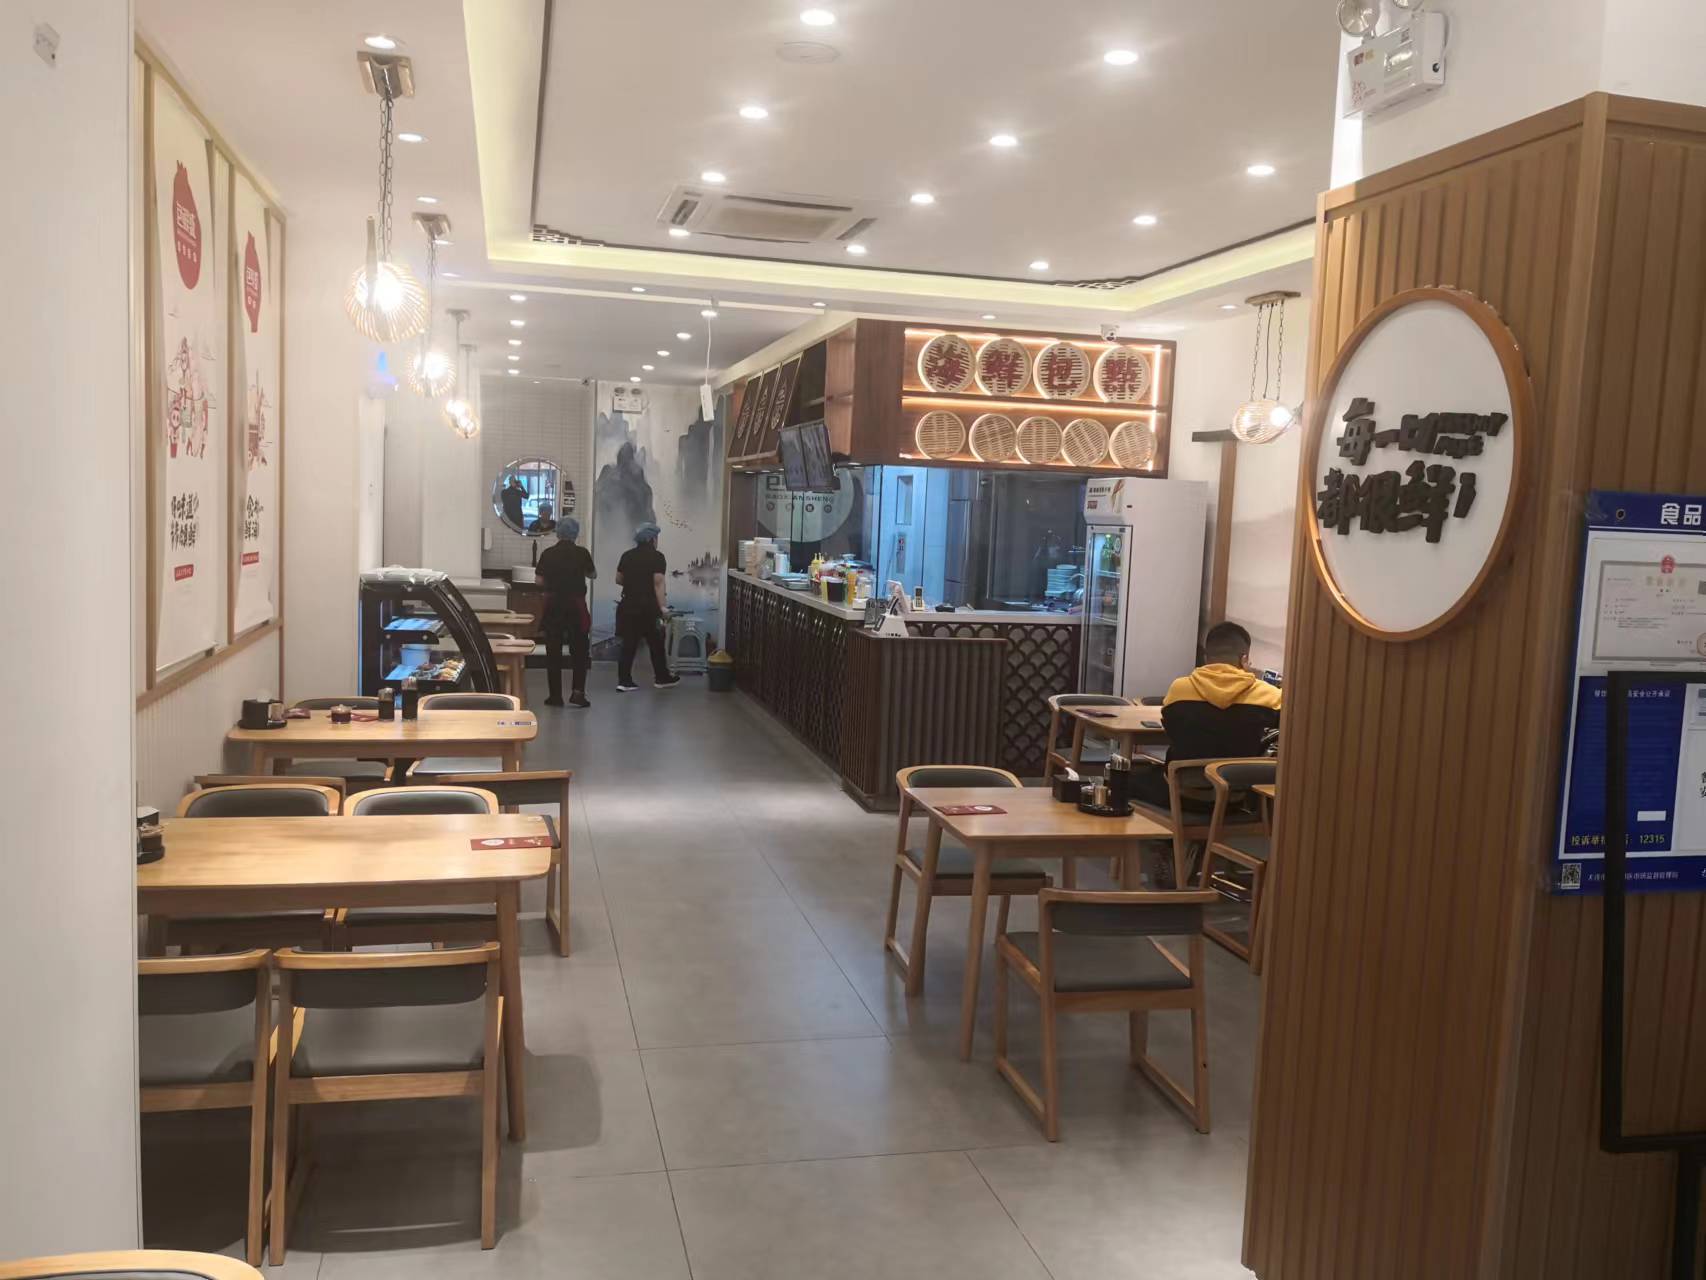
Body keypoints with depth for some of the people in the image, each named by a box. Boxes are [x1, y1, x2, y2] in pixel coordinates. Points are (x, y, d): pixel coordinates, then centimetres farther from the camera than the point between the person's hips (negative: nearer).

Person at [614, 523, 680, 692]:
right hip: (648, 606, -5)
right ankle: (662, 678, 21)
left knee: (628, 644, 6)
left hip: (629, 605, 5)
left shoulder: (627, 555, 9)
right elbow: (658, 583, -15)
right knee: (656, 643, 10)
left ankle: (624, 681, 3)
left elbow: (618, 580, 15)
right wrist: (662, 607, -15)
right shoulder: (657, 557, -7)